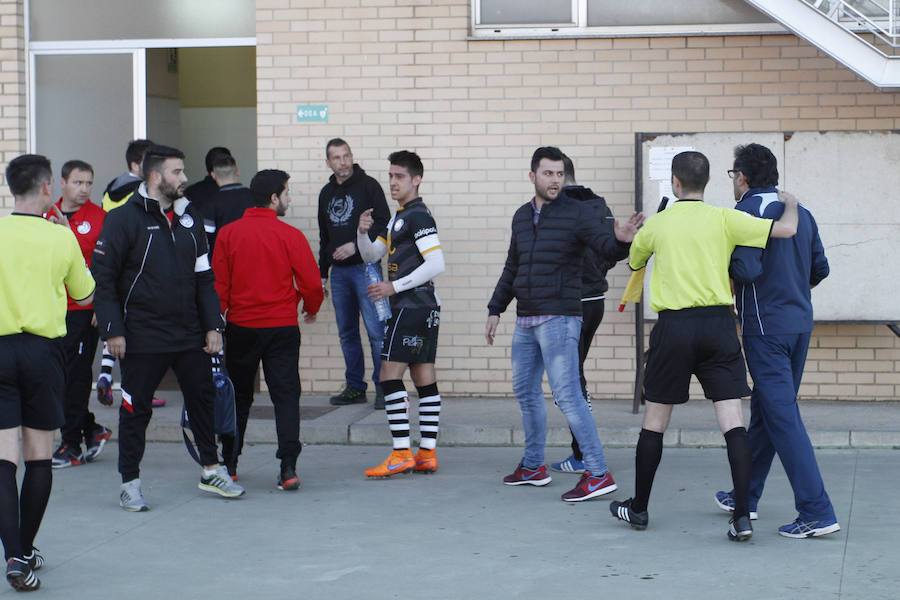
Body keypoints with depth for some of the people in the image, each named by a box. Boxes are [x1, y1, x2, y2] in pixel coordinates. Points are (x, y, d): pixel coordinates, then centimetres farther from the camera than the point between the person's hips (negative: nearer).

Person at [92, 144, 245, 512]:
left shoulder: (189, 218, 11)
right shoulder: (124, 219, -8)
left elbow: (204, 278, 15)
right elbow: (103, 277, -10)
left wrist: (212, 325, 7)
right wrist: (112, 330, -14)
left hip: (190, 336, 6)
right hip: (142, 339, -5)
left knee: (203, 399, 11)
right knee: (136, 409, 2)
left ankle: (211, 471, 26)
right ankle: (130, 483, 13)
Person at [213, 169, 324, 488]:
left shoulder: (228, 234, -2)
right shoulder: (290, 236, -8)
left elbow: (218, 284, 0)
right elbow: (311, 283, -6)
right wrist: (311, 309, 14)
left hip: (240, 327, 3)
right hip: (282, 328, -3)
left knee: (238, 397, 16)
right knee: (286, 396, 0)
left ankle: (229, 465, 22)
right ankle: (288, 468, -10)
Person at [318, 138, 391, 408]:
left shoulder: (368, 185, -2)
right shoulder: (327, 193, 16)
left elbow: (383, 224, -7)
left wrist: (356, 245, -15)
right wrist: (323, 272, 20)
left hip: (365, 267, -6)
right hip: (338, 271, 6)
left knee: (376, 330, -10)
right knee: (347, 333, 8)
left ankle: (383, 388, -7)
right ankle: (355, 387, 15)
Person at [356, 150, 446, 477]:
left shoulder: (418, 216, -13)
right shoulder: (399, 218, 18)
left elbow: (436, 263, -21)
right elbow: (371, 255, 20)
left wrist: (395, 287, -19)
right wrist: (362, 232, -1)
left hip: (412, 306, -10)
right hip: (424, 307, 10)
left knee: (390, 374, -10)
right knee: (424, 378, 8)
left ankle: (401, 453, -11)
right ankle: (427, 454, 9)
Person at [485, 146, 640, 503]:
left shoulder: (578, 213, -7)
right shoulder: (522, 216, 12)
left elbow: (605, 248, -18)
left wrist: (621, 240, -41)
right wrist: (495, 310, 19)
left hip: (559, 319, -7)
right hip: (526, 320, 7)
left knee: (567, 394, -13)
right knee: (525, 390, 15)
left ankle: (598, 474, -13)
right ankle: (533, 466, 30)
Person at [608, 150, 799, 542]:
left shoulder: (657, 223, 4)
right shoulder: (724, 219, 0)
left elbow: (634, 262, 23)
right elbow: (785, 230, -7)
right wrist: (791, 206, 14)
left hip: (674, 326, 0)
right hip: (718, 323, 0)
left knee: (655, 420, 13)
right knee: (732, 422, -2)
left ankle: (638, 508, 23)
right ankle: (742, 515, -10)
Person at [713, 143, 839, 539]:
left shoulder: (747, 212, -12)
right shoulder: (800, 212, 11)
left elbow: (746, 269, -23)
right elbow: (820, 268, 14)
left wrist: (723, 274, -2)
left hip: (765, 326, -8)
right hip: (800, 321, 8)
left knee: (782, 416, -8)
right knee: (765, 410, 19)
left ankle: (817, 512, -13)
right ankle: (745, 495, 31)